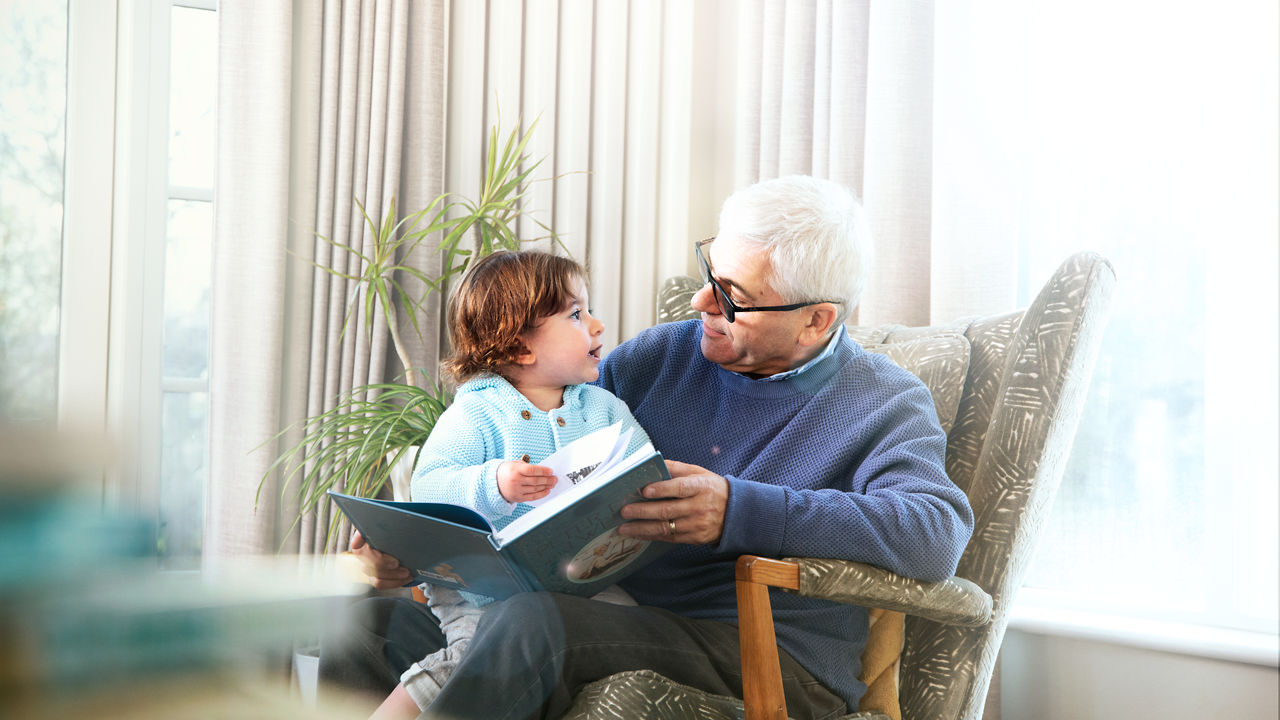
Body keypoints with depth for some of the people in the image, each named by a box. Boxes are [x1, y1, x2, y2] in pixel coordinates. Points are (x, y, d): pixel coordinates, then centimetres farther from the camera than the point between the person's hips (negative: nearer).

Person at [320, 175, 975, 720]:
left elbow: (936, 536, -22)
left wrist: (741, 511, -30)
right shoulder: (662, 355, 12)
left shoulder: (884, 404, -3)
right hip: (607, 613, 5)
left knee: (533, 622, -32)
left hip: (778, 667, -5)